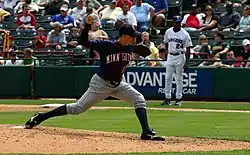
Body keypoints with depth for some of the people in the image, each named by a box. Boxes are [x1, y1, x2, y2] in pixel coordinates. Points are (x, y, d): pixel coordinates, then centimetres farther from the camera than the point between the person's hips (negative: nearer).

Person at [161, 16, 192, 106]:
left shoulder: (185, 34, -8)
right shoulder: (168, 32, 3)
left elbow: (188, 48, -6)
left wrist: (186, 61, -11)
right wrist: (166, 50, 5)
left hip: (180, 57, -3)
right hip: (170, 56, 3)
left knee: (179, 79, 1)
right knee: (168, 78, 2)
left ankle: (178, 99, 7)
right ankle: (167, 98, 6)